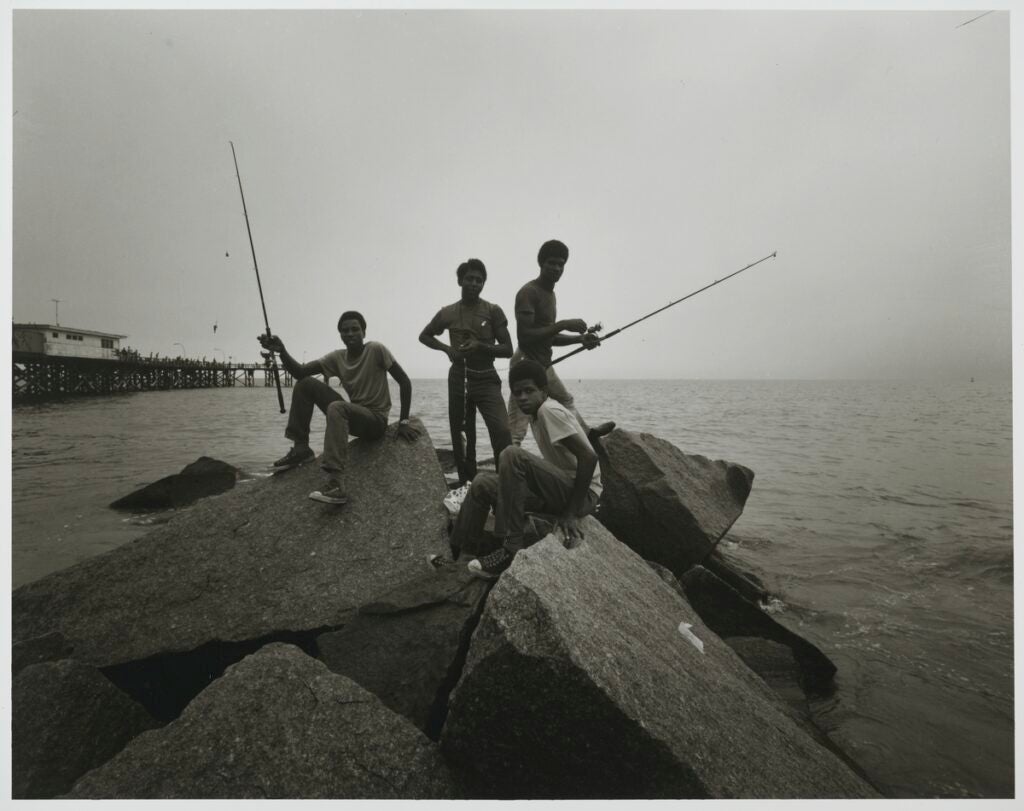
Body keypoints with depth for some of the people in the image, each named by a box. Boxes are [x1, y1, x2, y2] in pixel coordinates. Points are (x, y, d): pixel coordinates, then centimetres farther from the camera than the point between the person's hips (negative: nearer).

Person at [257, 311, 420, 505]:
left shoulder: (376, 350, -12)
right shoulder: (337, 358, 3)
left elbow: (404, 381, -13)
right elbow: (299, 372, -6)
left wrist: (404, 421, -18)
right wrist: (282, 351, -25)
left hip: (376, 420, -6)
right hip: (352, 414, 6)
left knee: (336, 408, -37)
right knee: (305, 384, -3)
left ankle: (334, 485, -47)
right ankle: (301, 448, 2)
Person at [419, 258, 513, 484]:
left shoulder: (493, 311, -2)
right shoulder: (448, 313, 3)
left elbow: (508, 349, -3)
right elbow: (424, 336, 18)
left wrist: (481, 346, -20)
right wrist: (446, 348, -1)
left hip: (487, 379, -2)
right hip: (458, 380, 2)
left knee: (502, 431, -19)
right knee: (461, 437, 7)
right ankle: (467, 484, 21)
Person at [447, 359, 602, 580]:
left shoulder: (550, 411, -17)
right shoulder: (534, 414, 9)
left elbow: (588, 457, -23)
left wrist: (571, 513, -22)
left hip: (583, 493, -9)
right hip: (560, 488, 9)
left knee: (512, 454, -29)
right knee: (483, 483, 6)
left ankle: (511, 549, -23)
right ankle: (454, 553, 14)